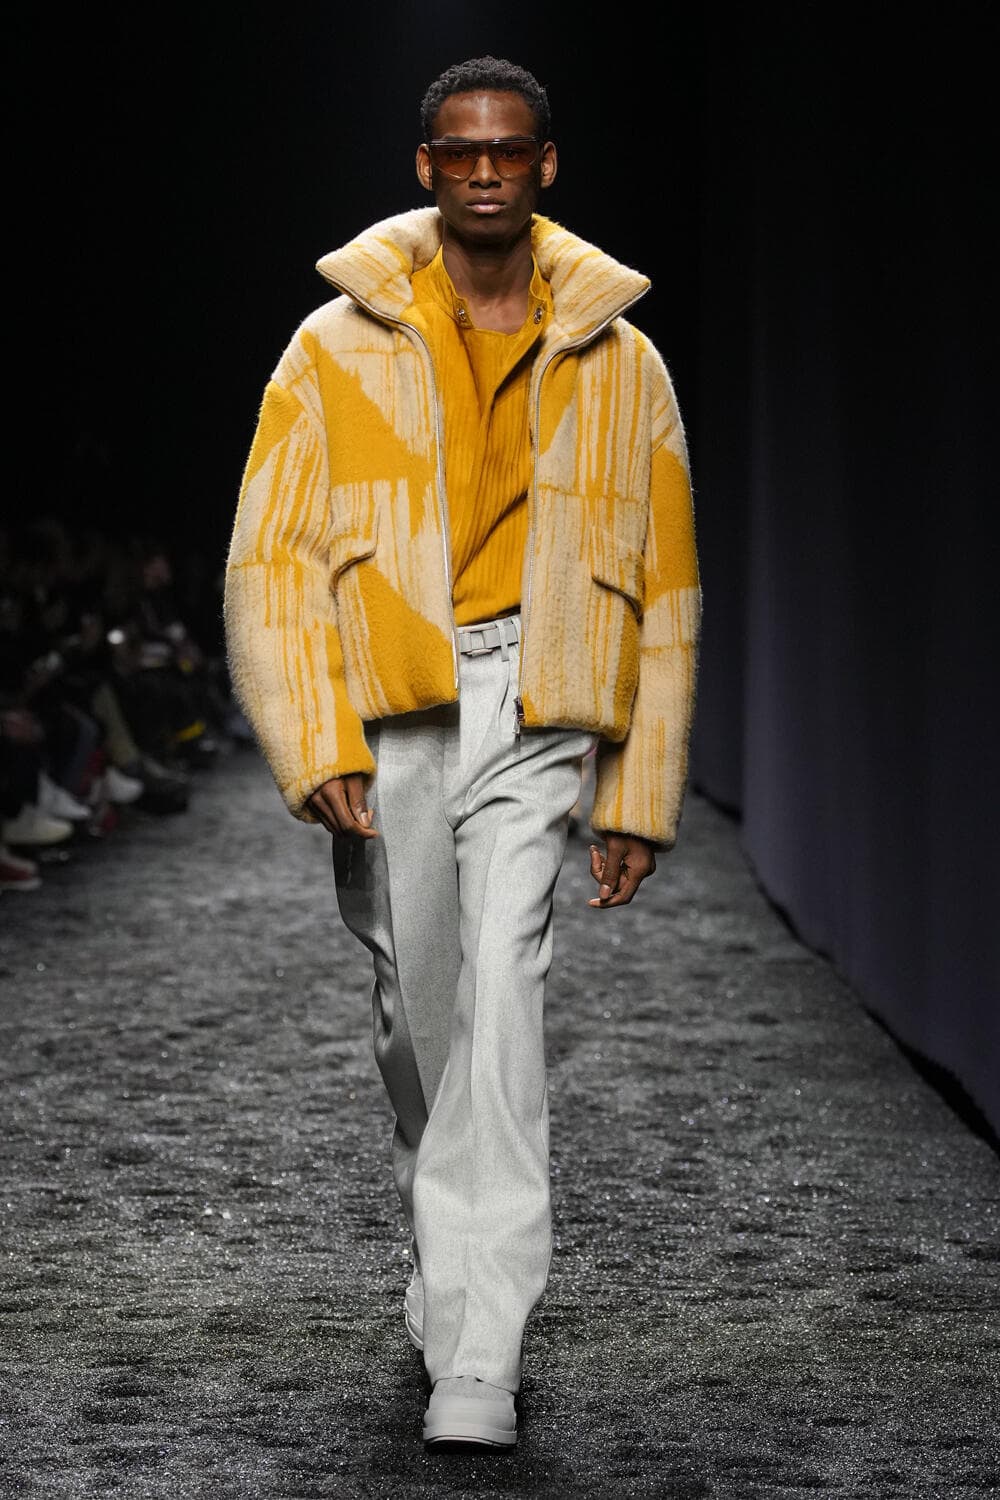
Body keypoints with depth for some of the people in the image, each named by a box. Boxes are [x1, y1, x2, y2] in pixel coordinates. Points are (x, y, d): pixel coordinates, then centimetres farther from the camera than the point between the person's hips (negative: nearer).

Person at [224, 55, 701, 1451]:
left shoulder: (618, 362, 9)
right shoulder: (338, 346, 5)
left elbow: (666, 591, 13)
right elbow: (269, 563, 2)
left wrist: (642, 796, 9)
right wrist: (313, 749, -10)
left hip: (535, 716, -1)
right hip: (384, 717, 1)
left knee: (500, 994, -17)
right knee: (418, 1015, 8)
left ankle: (478, 1356, -17)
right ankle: (451, 1263, 33)